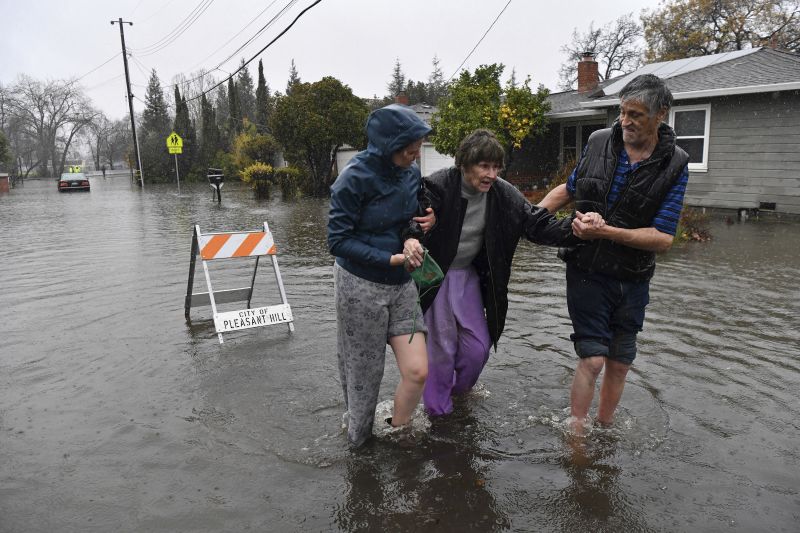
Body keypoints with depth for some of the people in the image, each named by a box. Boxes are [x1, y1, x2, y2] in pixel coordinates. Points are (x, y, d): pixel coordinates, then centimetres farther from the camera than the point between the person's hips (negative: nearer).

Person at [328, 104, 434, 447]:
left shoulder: (411, 173, 0)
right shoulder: (355, 178, -17)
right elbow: (338, 240, -15)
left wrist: (412, 237, -10)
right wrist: (390, 259, -21)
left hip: (400, 285, 5)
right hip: (361, 286, -5)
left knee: (417, 371, -3)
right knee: (364, 377, 9)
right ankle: (359, 443, 35)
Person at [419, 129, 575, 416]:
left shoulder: (504, 194, -11)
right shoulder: (438, 186, -24)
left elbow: (537, 223, -14)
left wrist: (574, 228, -33)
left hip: (469, 274, 5)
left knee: (479, 345, 10)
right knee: (442, 346, 3)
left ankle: (458, 389, 41)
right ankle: (438, 409, 27)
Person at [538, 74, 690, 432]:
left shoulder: (673, 165, -8)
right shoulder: (599, 141, -3)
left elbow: (663, 238, -14)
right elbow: (568, 189, 14)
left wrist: (605, 231, -25)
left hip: (632, 278, 1)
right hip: (587, 271, -1)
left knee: (620, 363, 11)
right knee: (593, 358, -8)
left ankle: (604, 430, 32)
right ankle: (575, 436, 9)